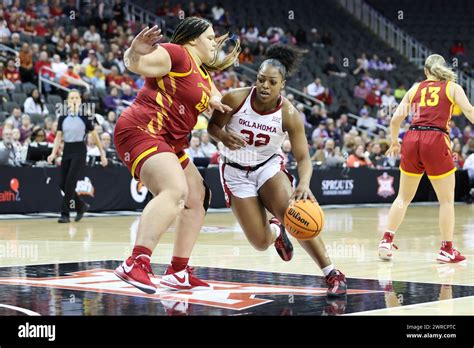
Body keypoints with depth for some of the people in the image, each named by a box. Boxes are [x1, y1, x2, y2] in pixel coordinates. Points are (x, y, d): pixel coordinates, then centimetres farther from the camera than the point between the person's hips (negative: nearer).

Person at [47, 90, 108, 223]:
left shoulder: (84, 117, -4)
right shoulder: (62, 117, 6)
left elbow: (95, 135, 3)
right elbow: (58, 137, 7)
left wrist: (102, 154, 4)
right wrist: (53, 153, -7)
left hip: (79, 150, -5)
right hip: (67, 150, 5)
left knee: (70, 182, -15)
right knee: (63, 184, 2)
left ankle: (65, 214, -8)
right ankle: (81, 206, 23)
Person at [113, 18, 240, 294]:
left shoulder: (203, 74, 23)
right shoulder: (177, 54, -6)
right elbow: (136, 64, -19)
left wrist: (215, 101, 8)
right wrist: (135, 52, -43)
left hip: (168, 144, 11)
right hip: (142, 130, -11)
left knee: (198, 199, 17)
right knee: (175, 190, -31)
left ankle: (178, 272, 23)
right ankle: (136, 265, -42)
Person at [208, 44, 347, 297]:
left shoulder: (288, 114, -21)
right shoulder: (235, 99, -21)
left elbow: (303, 157, -20)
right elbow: (213, 126, -5)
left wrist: (304, 184, -41)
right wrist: (224, 137, -29)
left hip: (269, 166, 0)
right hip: (236, 171, 1)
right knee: (260, 243, -8)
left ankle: (332, 274, -17)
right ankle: (275, 230, 33)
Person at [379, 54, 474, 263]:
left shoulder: (415, 89, 18)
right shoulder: (453, 88, 11)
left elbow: (396, 119, 15)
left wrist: (394, 143, 29)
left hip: (412, 138, 3)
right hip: (436, 141, -3)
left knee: (404, 197, 16)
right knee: (446, 200, 8)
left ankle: (387, 241, 10)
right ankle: (447, 250, 8)